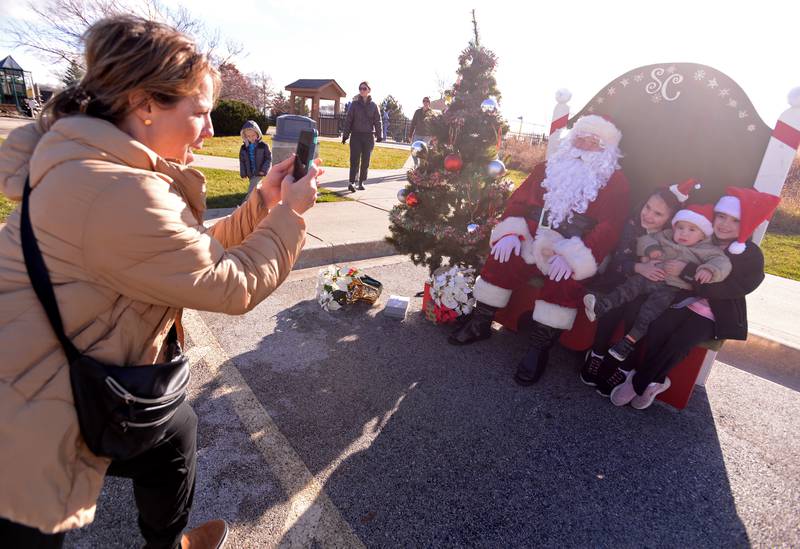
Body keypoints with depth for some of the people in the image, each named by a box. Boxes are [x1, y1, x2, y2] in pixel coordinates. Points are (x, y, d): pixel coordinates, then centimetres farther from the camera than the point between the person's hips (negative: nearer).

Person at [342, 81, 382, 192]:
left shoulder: (373, 105, 7)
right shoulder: (354, 104, 5)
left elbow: (377, 121, 7)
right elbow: (348, 120, 3)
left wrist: (379, 135, -3)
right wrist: (345, 135, -3)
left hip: (368, 136, 2)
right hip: (356, 135, -1)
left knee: (365, 161, 5)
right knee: (355, 160, -10)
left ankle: (361, 182, 15)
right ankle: (352, 182, -15)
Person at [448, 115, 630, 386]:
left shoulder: (614, 181, 4)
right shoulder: (548, 168, 16)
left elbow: (609, 226, -9)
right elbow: (519, 199, 8)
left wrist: (572, 255, -24)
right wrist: (512, 232, -11)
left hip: (576, 252, -3)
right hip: (534, 240, 3)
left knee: (566, 279, -32)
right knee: (501, 258, -21)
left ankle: (539, 348, -17)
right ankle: (480, 323, -4)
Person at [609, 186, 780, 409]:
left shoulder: (752, 255, -5)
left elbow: (728, 289, -19)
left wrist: (687, 271, -27)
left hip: (714, 315, -2)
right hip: (685, 301, 3)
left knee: (679, 343, -27)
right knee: (656, 330, -26)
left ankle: (637, 383, -9)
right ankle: (655, 381, -5)